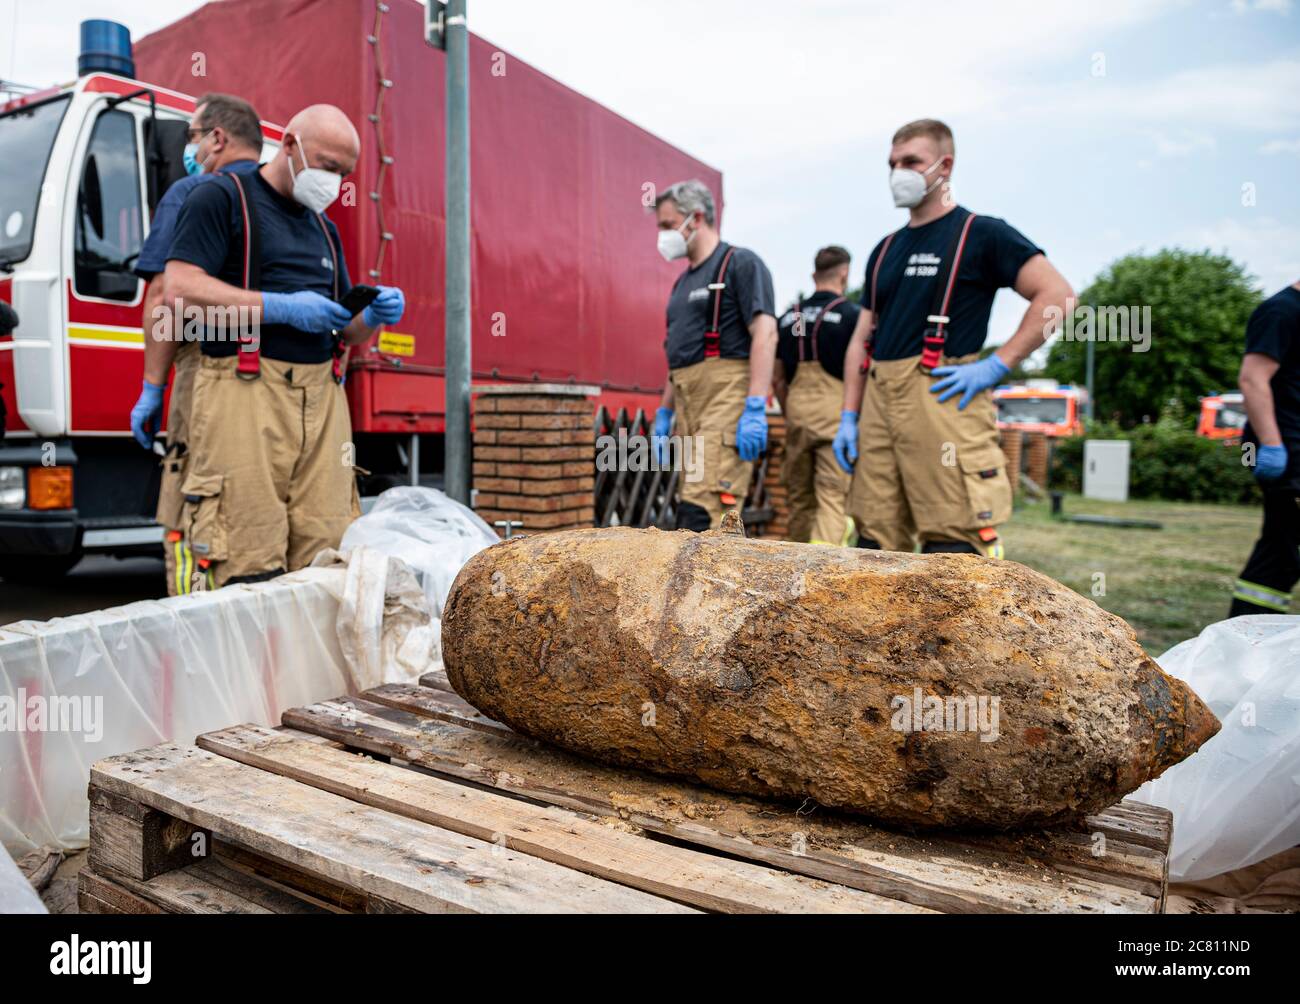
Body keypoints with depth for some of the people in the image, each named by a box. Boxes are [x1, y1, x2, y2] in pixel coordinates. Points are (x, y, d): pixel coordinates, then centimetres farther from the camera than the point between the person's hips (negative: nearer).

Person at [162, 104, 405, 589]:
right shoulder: (223, 198, 5)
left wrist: (374, 315, 4)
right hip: (246, 391, -6)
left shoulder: (323, 227, 26)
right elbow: (182, 287, -9)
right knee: (249, 566, -9)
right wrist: (283, 307, -13)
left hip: (322, 397, 6)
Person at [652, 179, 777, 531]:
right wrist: (663, 415, 22)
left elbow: (765, 335, -13)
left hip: (726, 397, -9)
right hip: (688, 403, 9)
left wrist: (756, 409, -21)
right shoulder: (683, 282, 23)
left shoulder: (741, 264, -2)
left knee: (700, 513, -17)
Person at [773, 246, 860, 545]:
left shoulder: (788, 317, 11)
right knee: (832, 495, -6)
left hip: (796, 410, 5)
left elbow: (777, 379, 13)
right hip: (836, 410, -4)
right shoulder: (853, 314, -3)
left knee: (799, 494, 15)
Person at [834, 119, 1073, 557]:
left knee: (953, 541, -8)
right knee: (874, 540, 7)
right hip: (878, 400, 7)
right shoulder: (885, 250, 21)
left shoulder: (981, 234, 2)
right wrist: (848, 417, 11)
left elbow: (1056, 295, -4)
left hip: (941, 400, -6)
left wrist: (997, 365, -12)